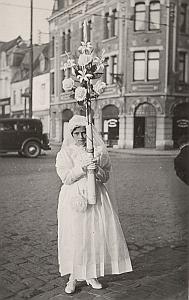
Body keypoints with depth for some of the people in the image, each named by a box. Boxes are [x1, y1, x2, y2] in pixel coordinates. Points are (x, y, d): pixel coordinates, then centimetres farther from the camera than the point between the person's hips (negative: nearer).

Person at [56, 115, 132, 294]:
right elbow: (65, 177, -7)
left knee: (97, 234, 1)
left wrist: (97, 170, -15)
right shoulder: (65, 153, 4)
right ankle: (73, 277, 12)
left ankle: (92, 275, 17)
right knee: (73, 236, -2)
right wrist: (82, 168, -20)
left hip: (96, 196, 2)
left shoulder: (98, 151, 7)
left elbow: (106, 177, 6)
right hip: (73, 199, -2)